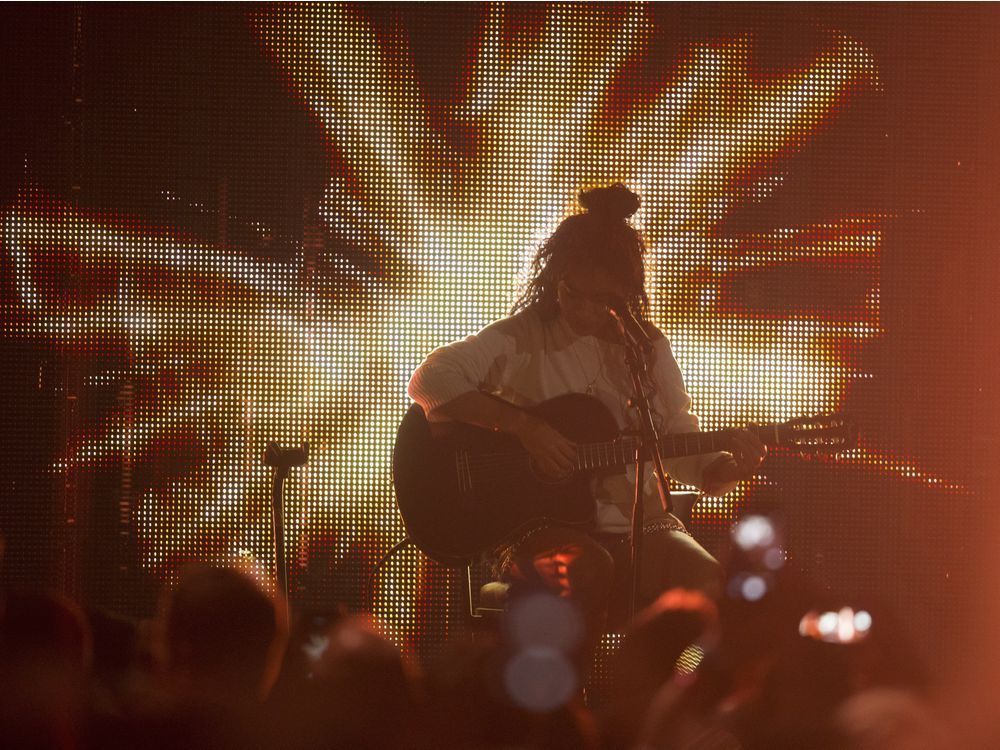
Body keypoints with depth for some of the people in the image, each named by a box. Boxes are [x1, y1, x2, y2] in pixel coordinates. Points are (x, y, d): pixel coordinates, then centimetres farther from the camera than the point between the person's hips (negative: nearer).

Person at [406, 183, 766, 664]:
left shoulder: (648, 349, 13)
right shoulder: (522, 338, 2)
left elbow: (685, 456, 16)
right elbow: (430, 380, -11)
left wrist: (730, 467, -6)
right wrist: (521, 424, -19)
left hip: (638, 524, 4)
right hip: (543, 526, -4)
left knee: (706, 583, -27)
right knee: (586, 570, -39)